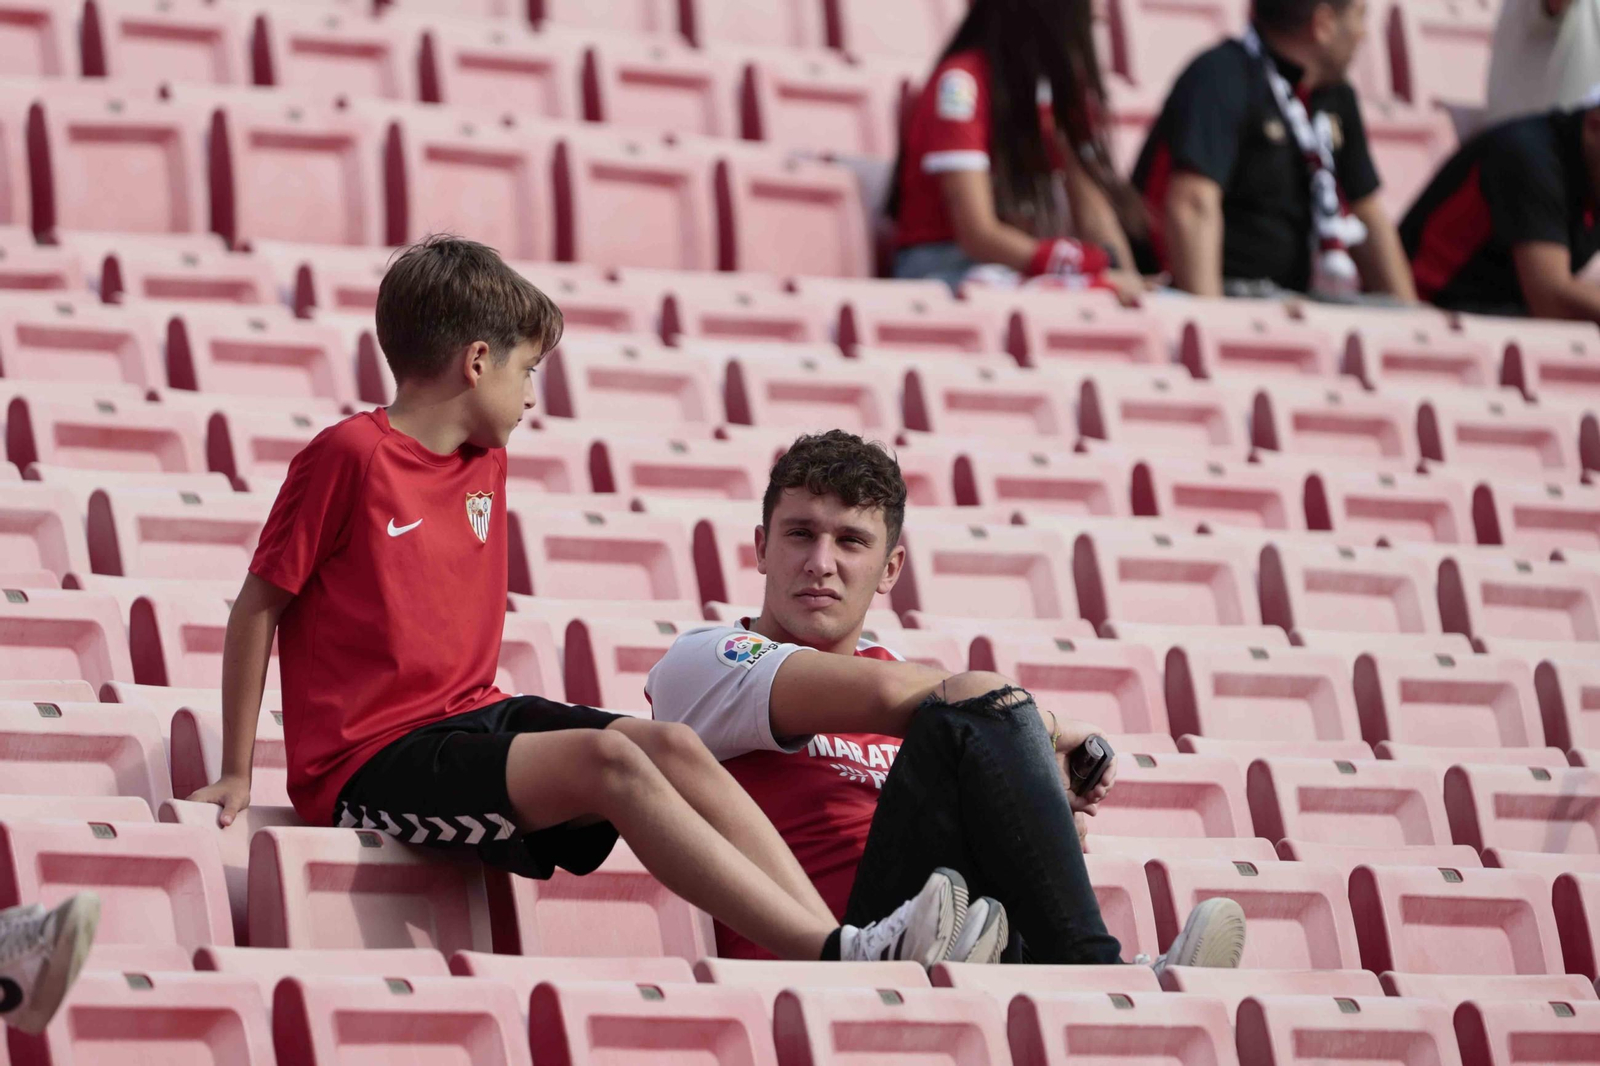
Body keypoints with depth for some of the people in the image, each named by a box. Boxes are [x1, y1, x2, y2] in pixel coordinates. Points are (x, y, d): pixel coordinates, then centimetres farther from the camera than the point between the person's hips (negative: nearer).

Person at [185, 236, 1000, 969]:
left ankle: (831, 938, -28)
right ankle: (834, 955, -37)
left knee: (673, 745, -14)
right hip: (369, 763, -8)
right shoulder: (349, 455, -9)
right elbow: (258, 608, -5)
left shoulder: (486, 463, 15)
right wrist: (236, 776, -4)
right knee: (610, 761, -27)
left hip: (468, 718, 8)